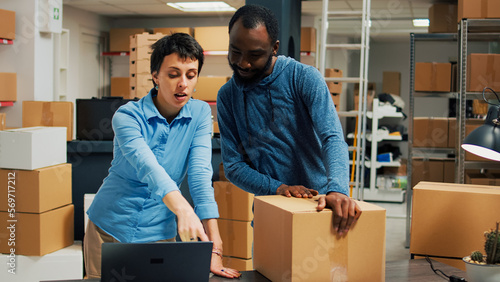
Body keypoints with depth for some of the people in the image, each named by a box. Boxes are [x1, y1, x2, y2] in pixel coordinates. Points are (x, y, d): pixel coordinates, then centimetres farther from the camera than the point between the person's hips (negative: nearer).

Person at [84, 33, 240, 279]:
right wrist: (183, 209, -52)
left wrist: (215, 248, -27)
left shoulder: (200, 114, -7)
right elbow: (147, 166, -34)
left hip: (159, 233, 2)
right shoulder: (127, 116, -16)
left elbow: (201, 175, -17)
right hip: (110, 228, -1)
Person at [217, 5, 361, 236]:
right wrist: (278, 188, -19)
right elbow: (232, 165, -3)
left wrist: (338, 190, -40)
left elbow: (332, 138, -22)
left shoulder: (304, 78, -11)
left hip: (320, 205, -2)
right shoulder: (227, 96, -1)